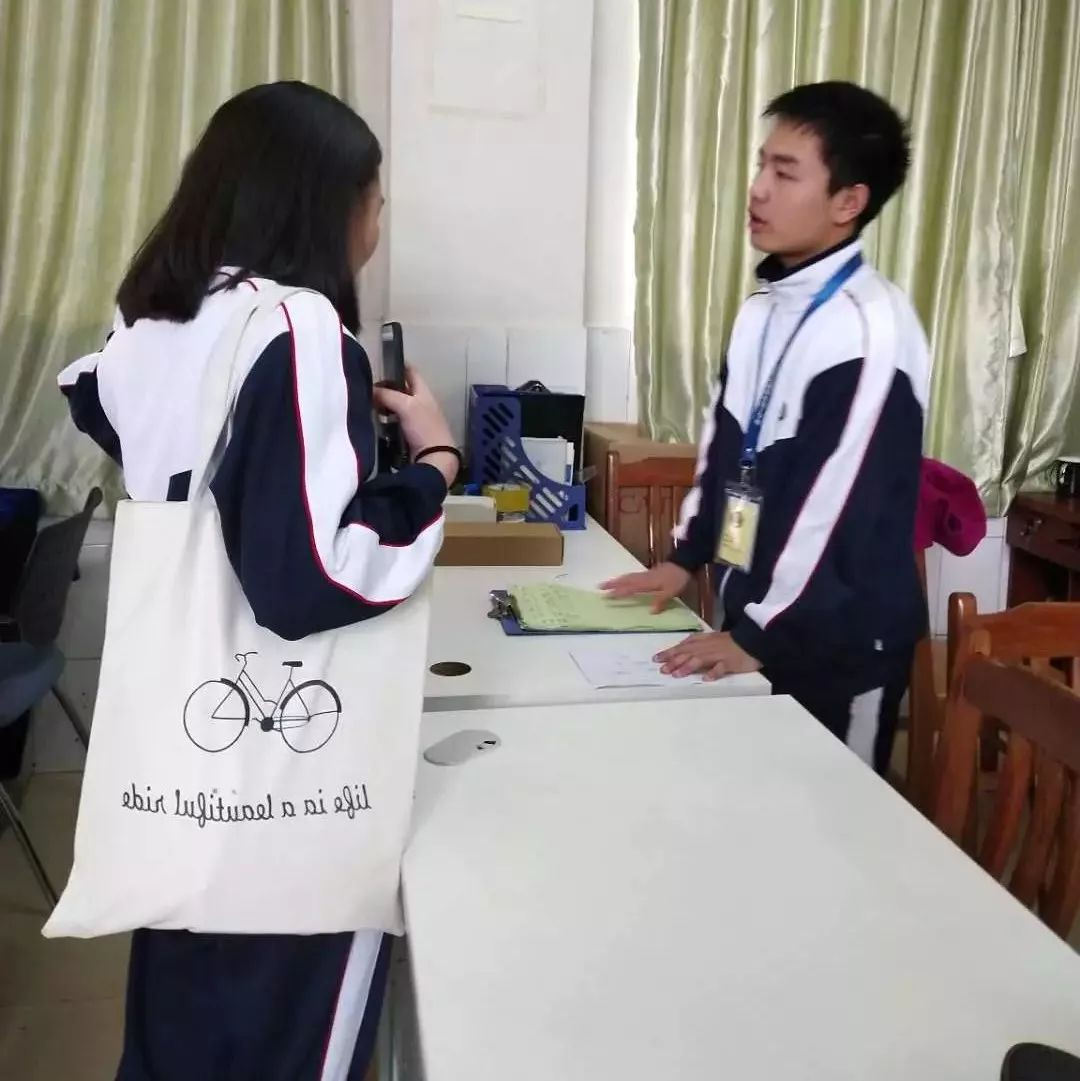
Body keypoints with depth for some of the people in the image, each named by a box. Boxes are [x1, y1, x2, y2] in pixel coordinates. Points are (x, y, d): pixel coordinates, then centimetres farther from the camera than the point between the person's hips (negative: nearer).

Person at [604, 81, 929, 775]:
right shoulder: (764, 308, 7)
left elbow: (844, 503, -23)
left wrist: (763, 635, -20)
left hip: (836, 637, -7)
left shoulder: (871, 325, -19)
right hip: (754, 608, 8)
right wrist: (687, 555, 14)